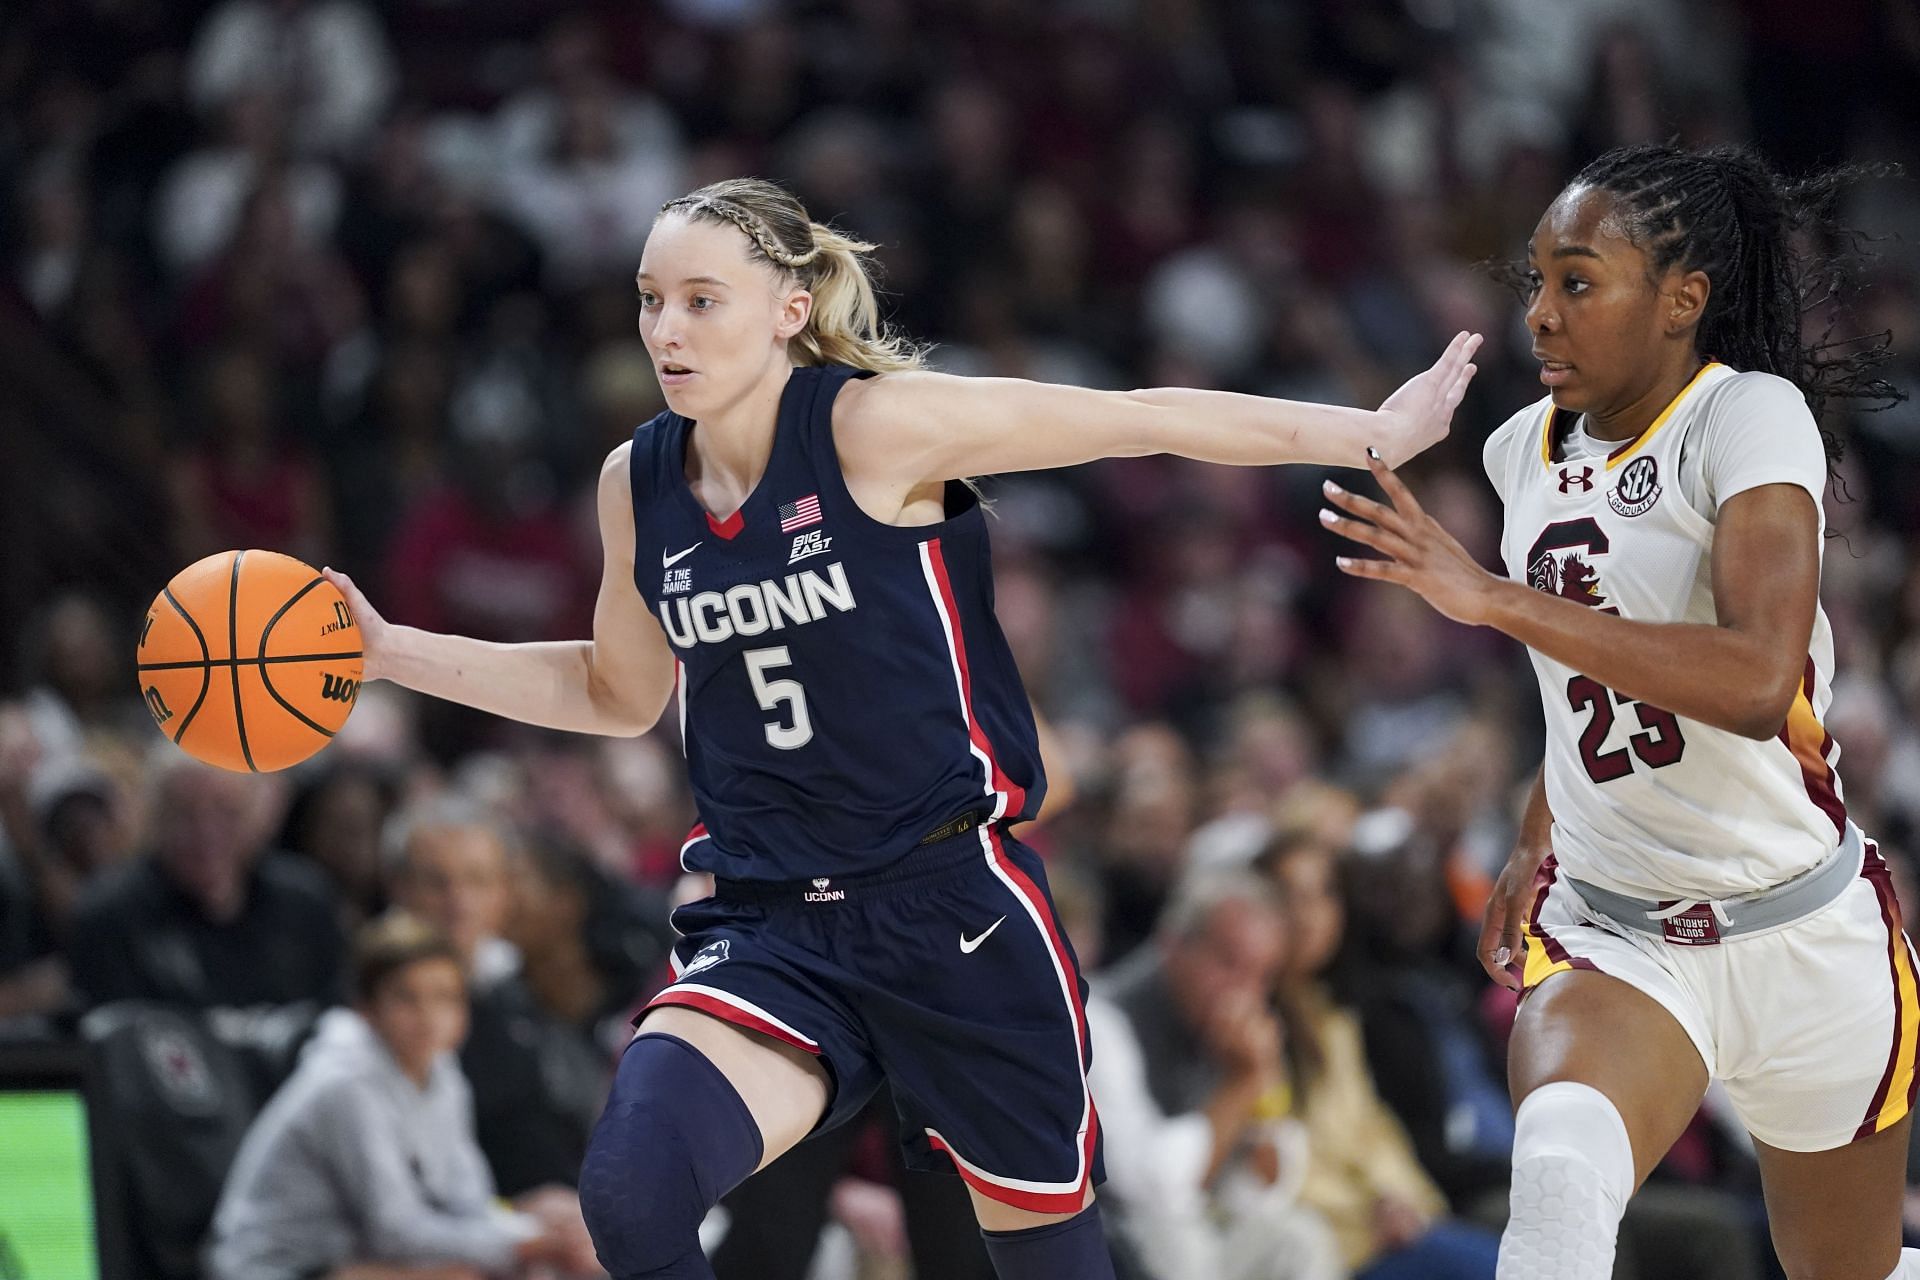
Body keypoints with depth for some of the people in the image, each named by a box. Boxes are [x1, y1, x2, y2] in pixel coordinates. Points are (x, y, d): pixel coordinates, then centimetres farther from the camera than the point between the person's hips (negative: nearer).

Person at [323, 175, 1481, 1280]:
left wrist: (1379, 432, -5)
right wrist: (394, 652, 15)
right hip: (771, 927, 4)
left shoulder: (875, 426, -12)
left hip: (952, 906, -3)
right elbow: (618, 692, 22)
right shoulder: (638, 486, 5)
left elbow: (1145, 420, -8)